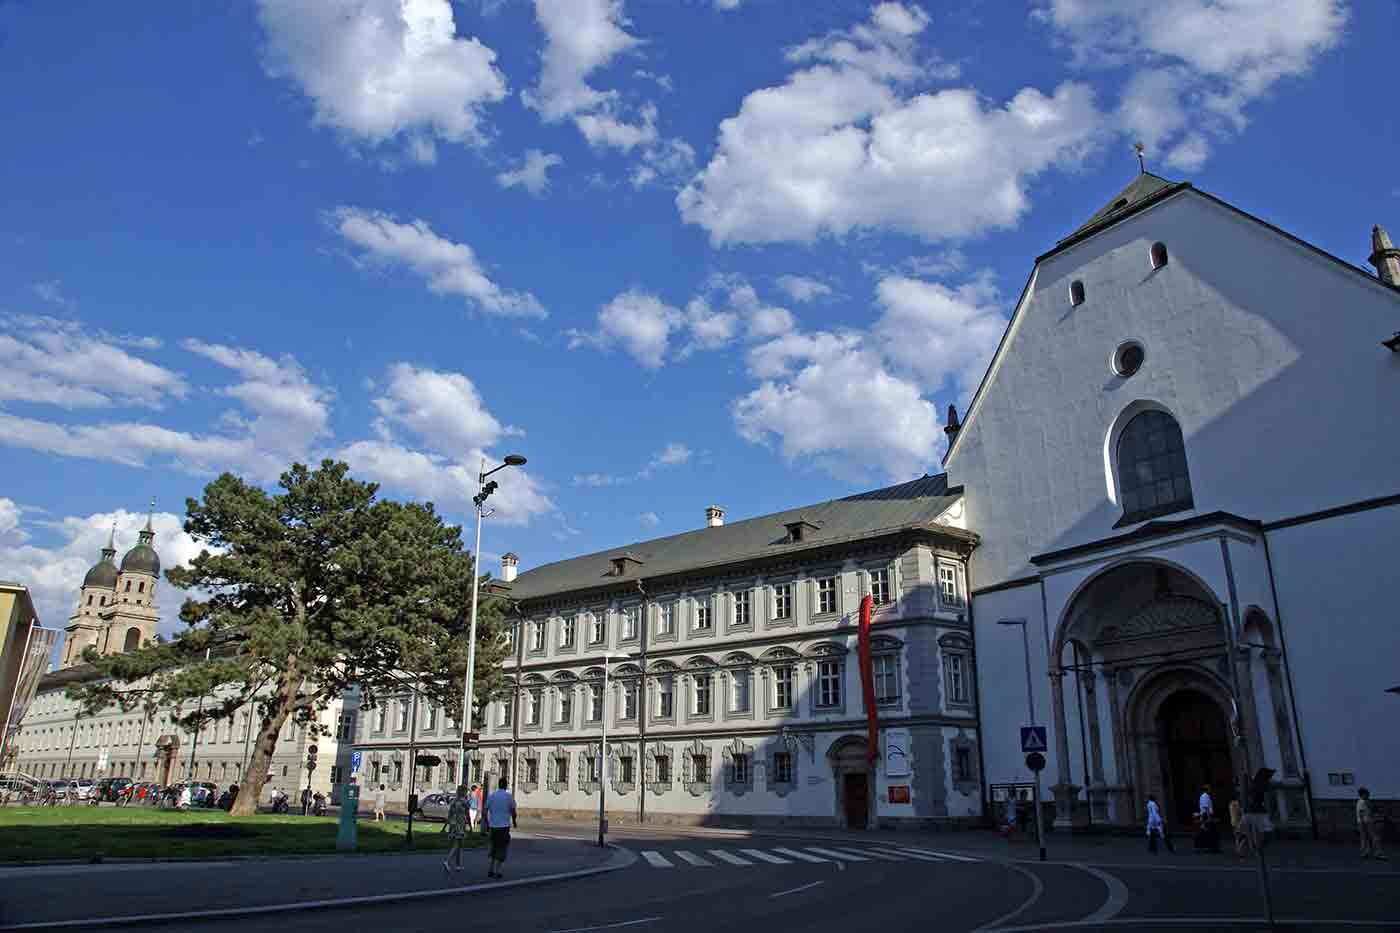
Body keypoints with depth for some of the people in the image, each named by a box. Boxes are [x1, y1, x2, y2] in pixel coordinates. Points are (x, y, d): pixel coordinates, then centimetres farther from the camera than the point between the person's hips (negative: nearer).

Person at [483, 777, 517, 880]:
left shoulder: (491, 795, 2)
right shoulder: (509, 796, -7)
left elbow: (485, 811, 1)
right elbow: (513, 812, -5)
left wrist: (487, 824, 12)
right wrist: (514, 821, 14)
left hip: (493, 825, 4)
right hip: (504, 826, -4)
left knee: (492, 848, 18)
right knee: (501, 849, 4)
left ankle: (490, 870, 15)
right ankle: (497, 872, 2)